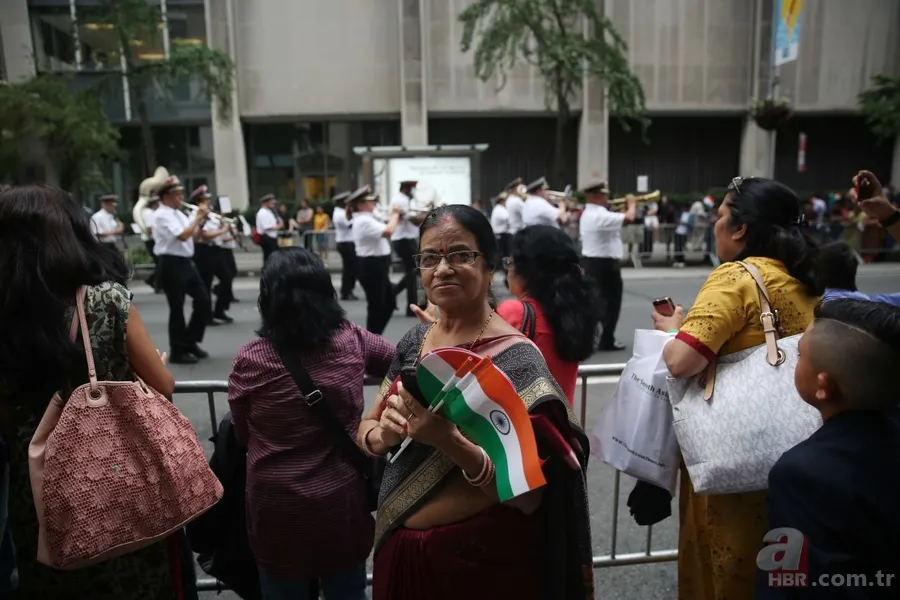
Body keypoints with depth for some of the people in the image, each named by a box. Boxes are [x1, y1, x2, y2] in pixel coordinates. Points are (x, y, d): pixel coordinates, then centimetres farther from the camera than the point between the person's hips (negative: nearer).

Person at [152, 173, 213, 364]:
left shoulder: (178, 214, 15)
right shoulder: (162, 215, -13)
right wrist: (198, 217, -14)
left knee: (203, 300, 9)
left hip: (185, 262, 9)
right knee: (177, 308, -1)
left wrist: (202, 220, 4)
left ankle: (190, 341, 23)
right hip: (172, 265, -9)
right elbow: (183, 236, -25)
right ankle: (178, 351, 11)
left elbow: (192, 235, 19)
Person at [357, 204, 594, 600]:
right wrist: (384, 435, -18)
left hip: (480, 564, -5)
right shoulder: (413, 342, -1)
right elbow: (365, 429, 4)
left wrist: (449, 440, -34)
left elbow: (529, 496, -21)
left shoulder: (517, 361, -19)